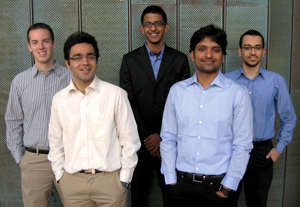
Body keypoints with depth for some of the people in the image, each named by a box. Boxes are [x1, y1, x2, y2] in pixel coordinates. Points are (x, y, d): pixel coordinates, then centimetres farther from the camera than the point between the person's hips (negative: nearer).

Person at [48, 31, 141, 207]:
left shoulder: (116, 95, -5)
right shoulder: (59, 100, 5)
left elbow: (130, 141, -1)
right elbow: (56, 142, 14)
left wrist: (124, 179, -2)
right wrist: (60, 175, 8)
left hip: (110, 179, -2)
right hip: (72, 182, 3)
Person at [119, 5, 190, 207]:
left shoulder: (180, 59, 5)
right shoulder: (130, 60, 5)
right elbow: (128, 101, 0)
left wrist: (162, 135, -7)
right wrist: (147, 137, -7)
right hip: (139, 139, 1)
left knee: (171, 190, 7)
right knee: (139, 189, 11)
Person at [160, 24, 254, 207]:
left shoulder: (238, 93, -4)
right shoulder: (177, 91, 3)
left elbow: (243, 146, -4)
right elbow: (168, 139, 5)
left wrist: (227, 187, -6)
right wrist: (171, 179, 2)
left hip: (218, 184, -2)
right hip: (182, 182, 2)